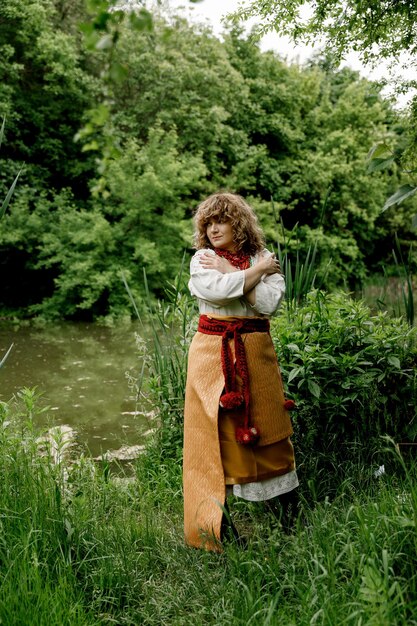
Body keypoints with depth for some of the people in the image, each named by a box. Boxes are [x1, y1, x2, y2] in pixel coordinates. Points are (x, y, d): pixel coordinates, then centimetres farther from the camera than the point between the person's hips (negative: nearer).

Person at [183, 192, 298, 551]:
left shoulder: (265, 259, 6)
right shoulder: (202, 260, 4)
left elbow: (269, 303, -11)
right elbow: (217, 290, -17)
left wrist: (230, 271, -9)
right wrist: (256, 270, -7)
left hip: (256, 353, 1)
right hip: (214, 352, -1)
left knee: (266, 427, 8)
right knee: (214, 429, -3)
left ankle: (283, 505, 25)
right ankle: (213, 519, 6)